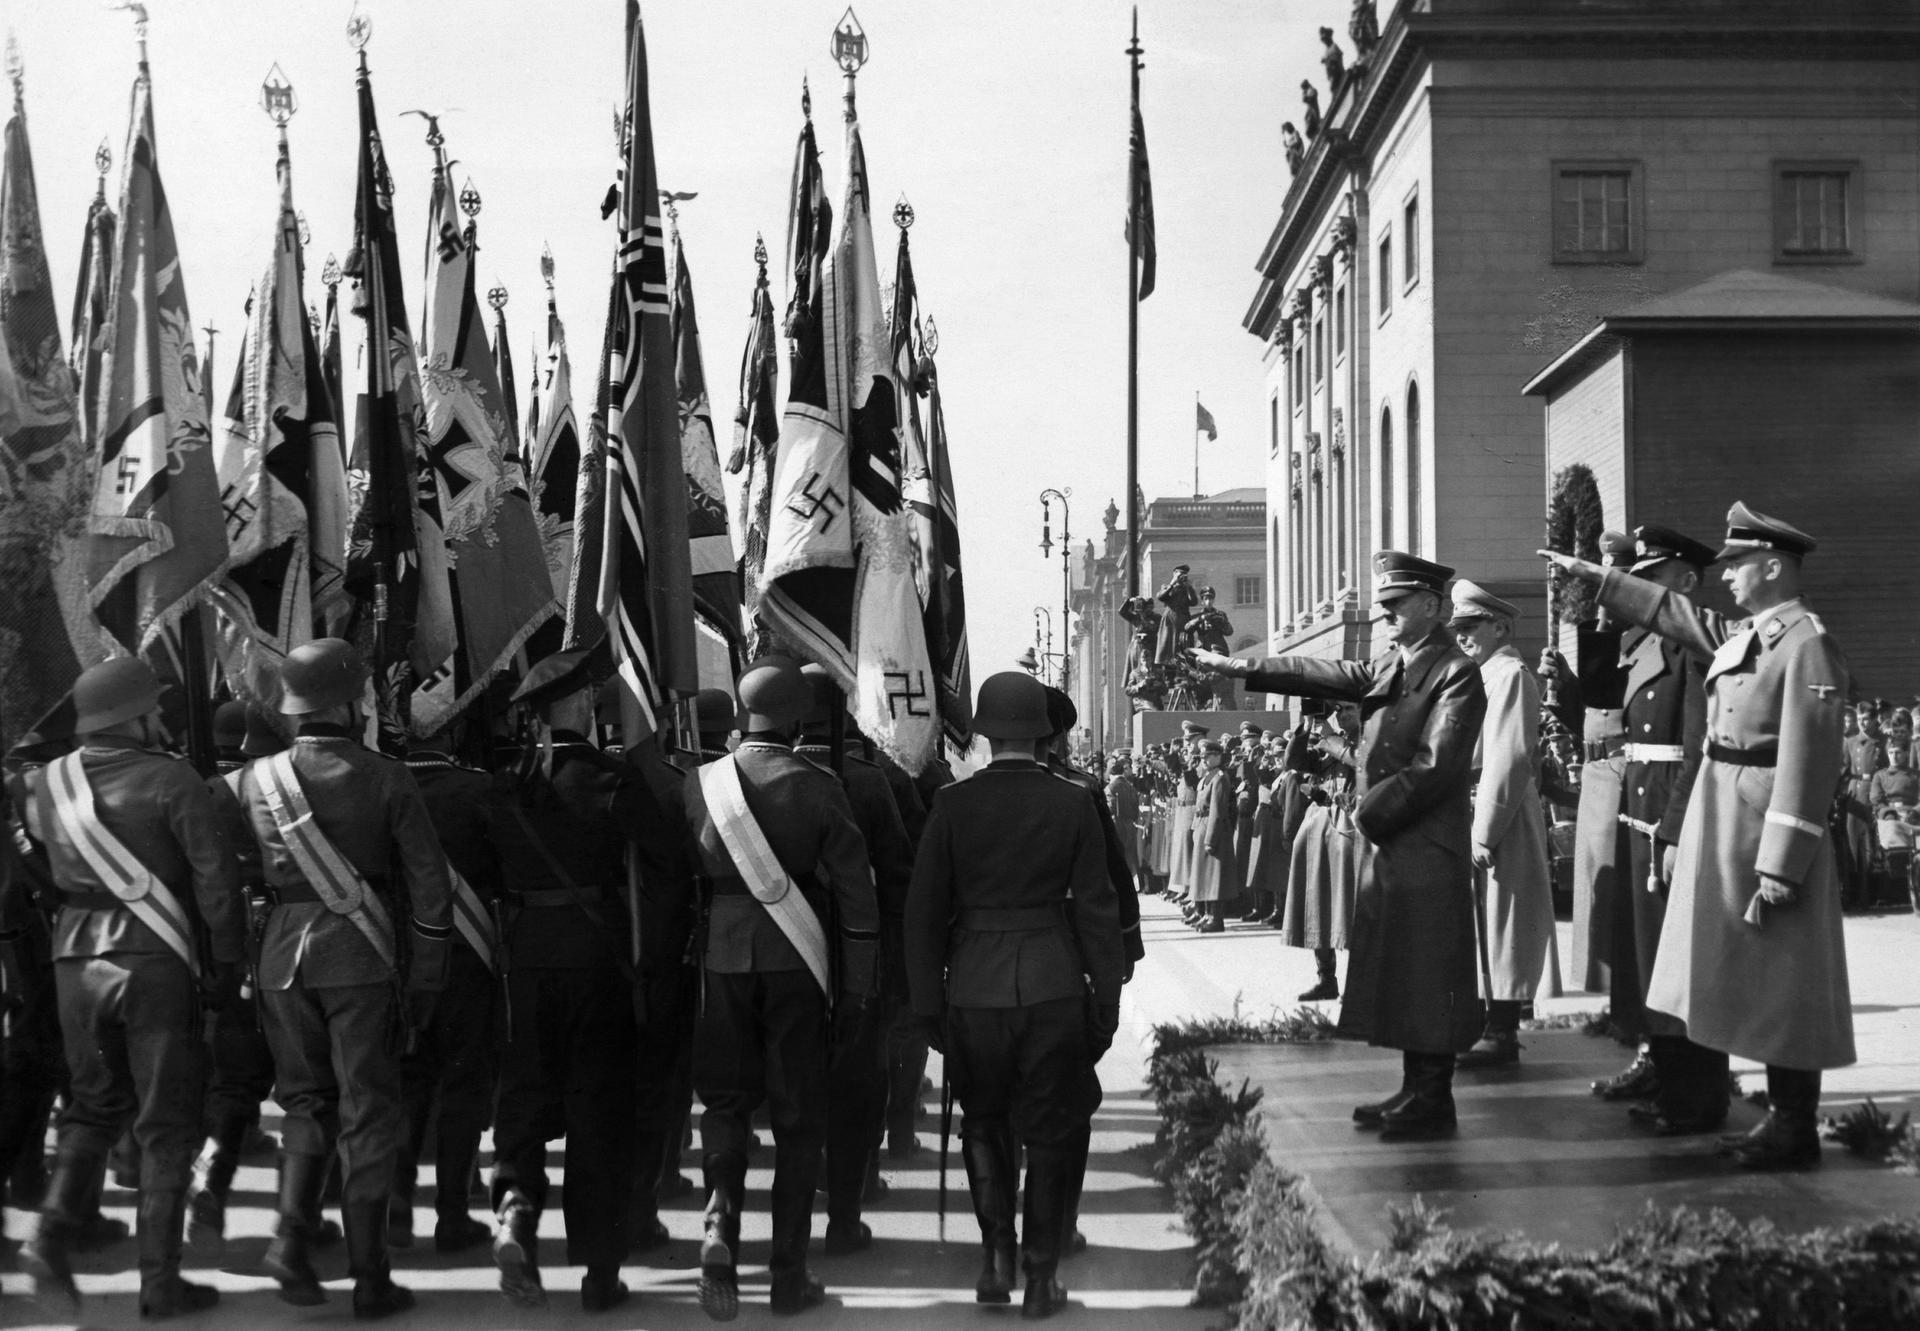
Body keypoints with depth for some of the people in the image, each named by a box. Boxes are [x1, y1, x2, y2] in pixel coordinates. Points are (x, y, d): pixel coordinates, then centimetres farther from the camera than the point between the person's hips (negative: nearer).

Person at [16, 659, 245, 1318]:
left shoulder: (44, 784, 7)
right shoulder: (170, 781, -8)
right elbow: (215, 875, -11)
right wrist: (226, 966, -4)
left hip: (75, 960, 5)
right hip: (156, 962, -5)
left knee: (94, 1103, 21)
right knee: (166, 1124, 4)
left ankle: (54, 1231, 1)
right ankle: (161, 1281, 5)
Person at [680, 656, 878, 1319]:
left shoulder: (701, 784, 0)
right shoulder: (818, 789, -6)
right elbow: (856, 897, -6)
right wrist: (857, 988, 1)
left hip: (724, 955, 2)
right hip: (797, 960, -2)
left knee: (725, 1098, 15)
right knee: (797, 1116, 8)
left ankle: (721, 1221, -10)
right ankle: (789, 1275, 12)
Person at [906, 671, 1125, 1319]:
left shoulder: (953, 804, -5)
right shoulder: (1074, 803, -5)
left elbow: (924, 911, -3)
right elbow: (1097, 907, -3)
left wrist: (929, 1005, 6)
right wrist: (1107, 999, 5)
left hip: (974, 990, 0)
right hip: (1054, 989, 0)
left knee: (983, 1123, 22)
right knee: (1048, 1135, 13)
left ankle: (997, 1252, 12)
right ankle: (1040, 1278, 18)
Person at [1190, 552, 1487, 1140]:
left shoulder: (1455, 673, -12)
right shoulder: (1389, 667, 13)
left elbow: (1436, 766, -18)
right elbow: (1321, 675, 16)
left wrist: (1371, 811, -14)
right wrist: (1237, 667, 13)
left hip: (1427, 850, -9)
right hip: (1386, 847, 9)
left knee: (1427, 973, -3)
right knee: (1398, 971, 12)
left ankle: (1433, 1102, 3)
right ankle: (1415, 1088, 20)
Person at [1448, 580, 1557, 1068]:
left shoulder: (1510, 675, -11)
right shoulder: (1482, 676, 19)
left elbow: (1508, 759, -18)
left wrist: (1485, 833, -20)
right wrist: (1474, 827, 12)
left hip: (1502, 816, -10)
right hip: (1474, 813, 10)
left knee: (1501, 923, -5)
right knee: (1483, 922, 12)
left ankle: (1502, 1035, -2)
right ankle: (1494, 1025, 18)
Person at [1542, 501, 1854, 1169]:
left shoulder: (1807, 645, -16)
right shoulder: (1739, 634, 10)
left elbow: (1807, 764, -20)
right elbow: (1671, 611, 27)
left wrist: (1780, 867, -21)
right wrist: (1592, 576, 29)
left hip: (1769, 830, -9)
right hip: (1721, 824, 9)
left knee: (1782, 984, -2)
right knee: (1751, 979, 13)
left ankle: (1797, 1131, 6)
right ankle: (1782, 1115, 22)